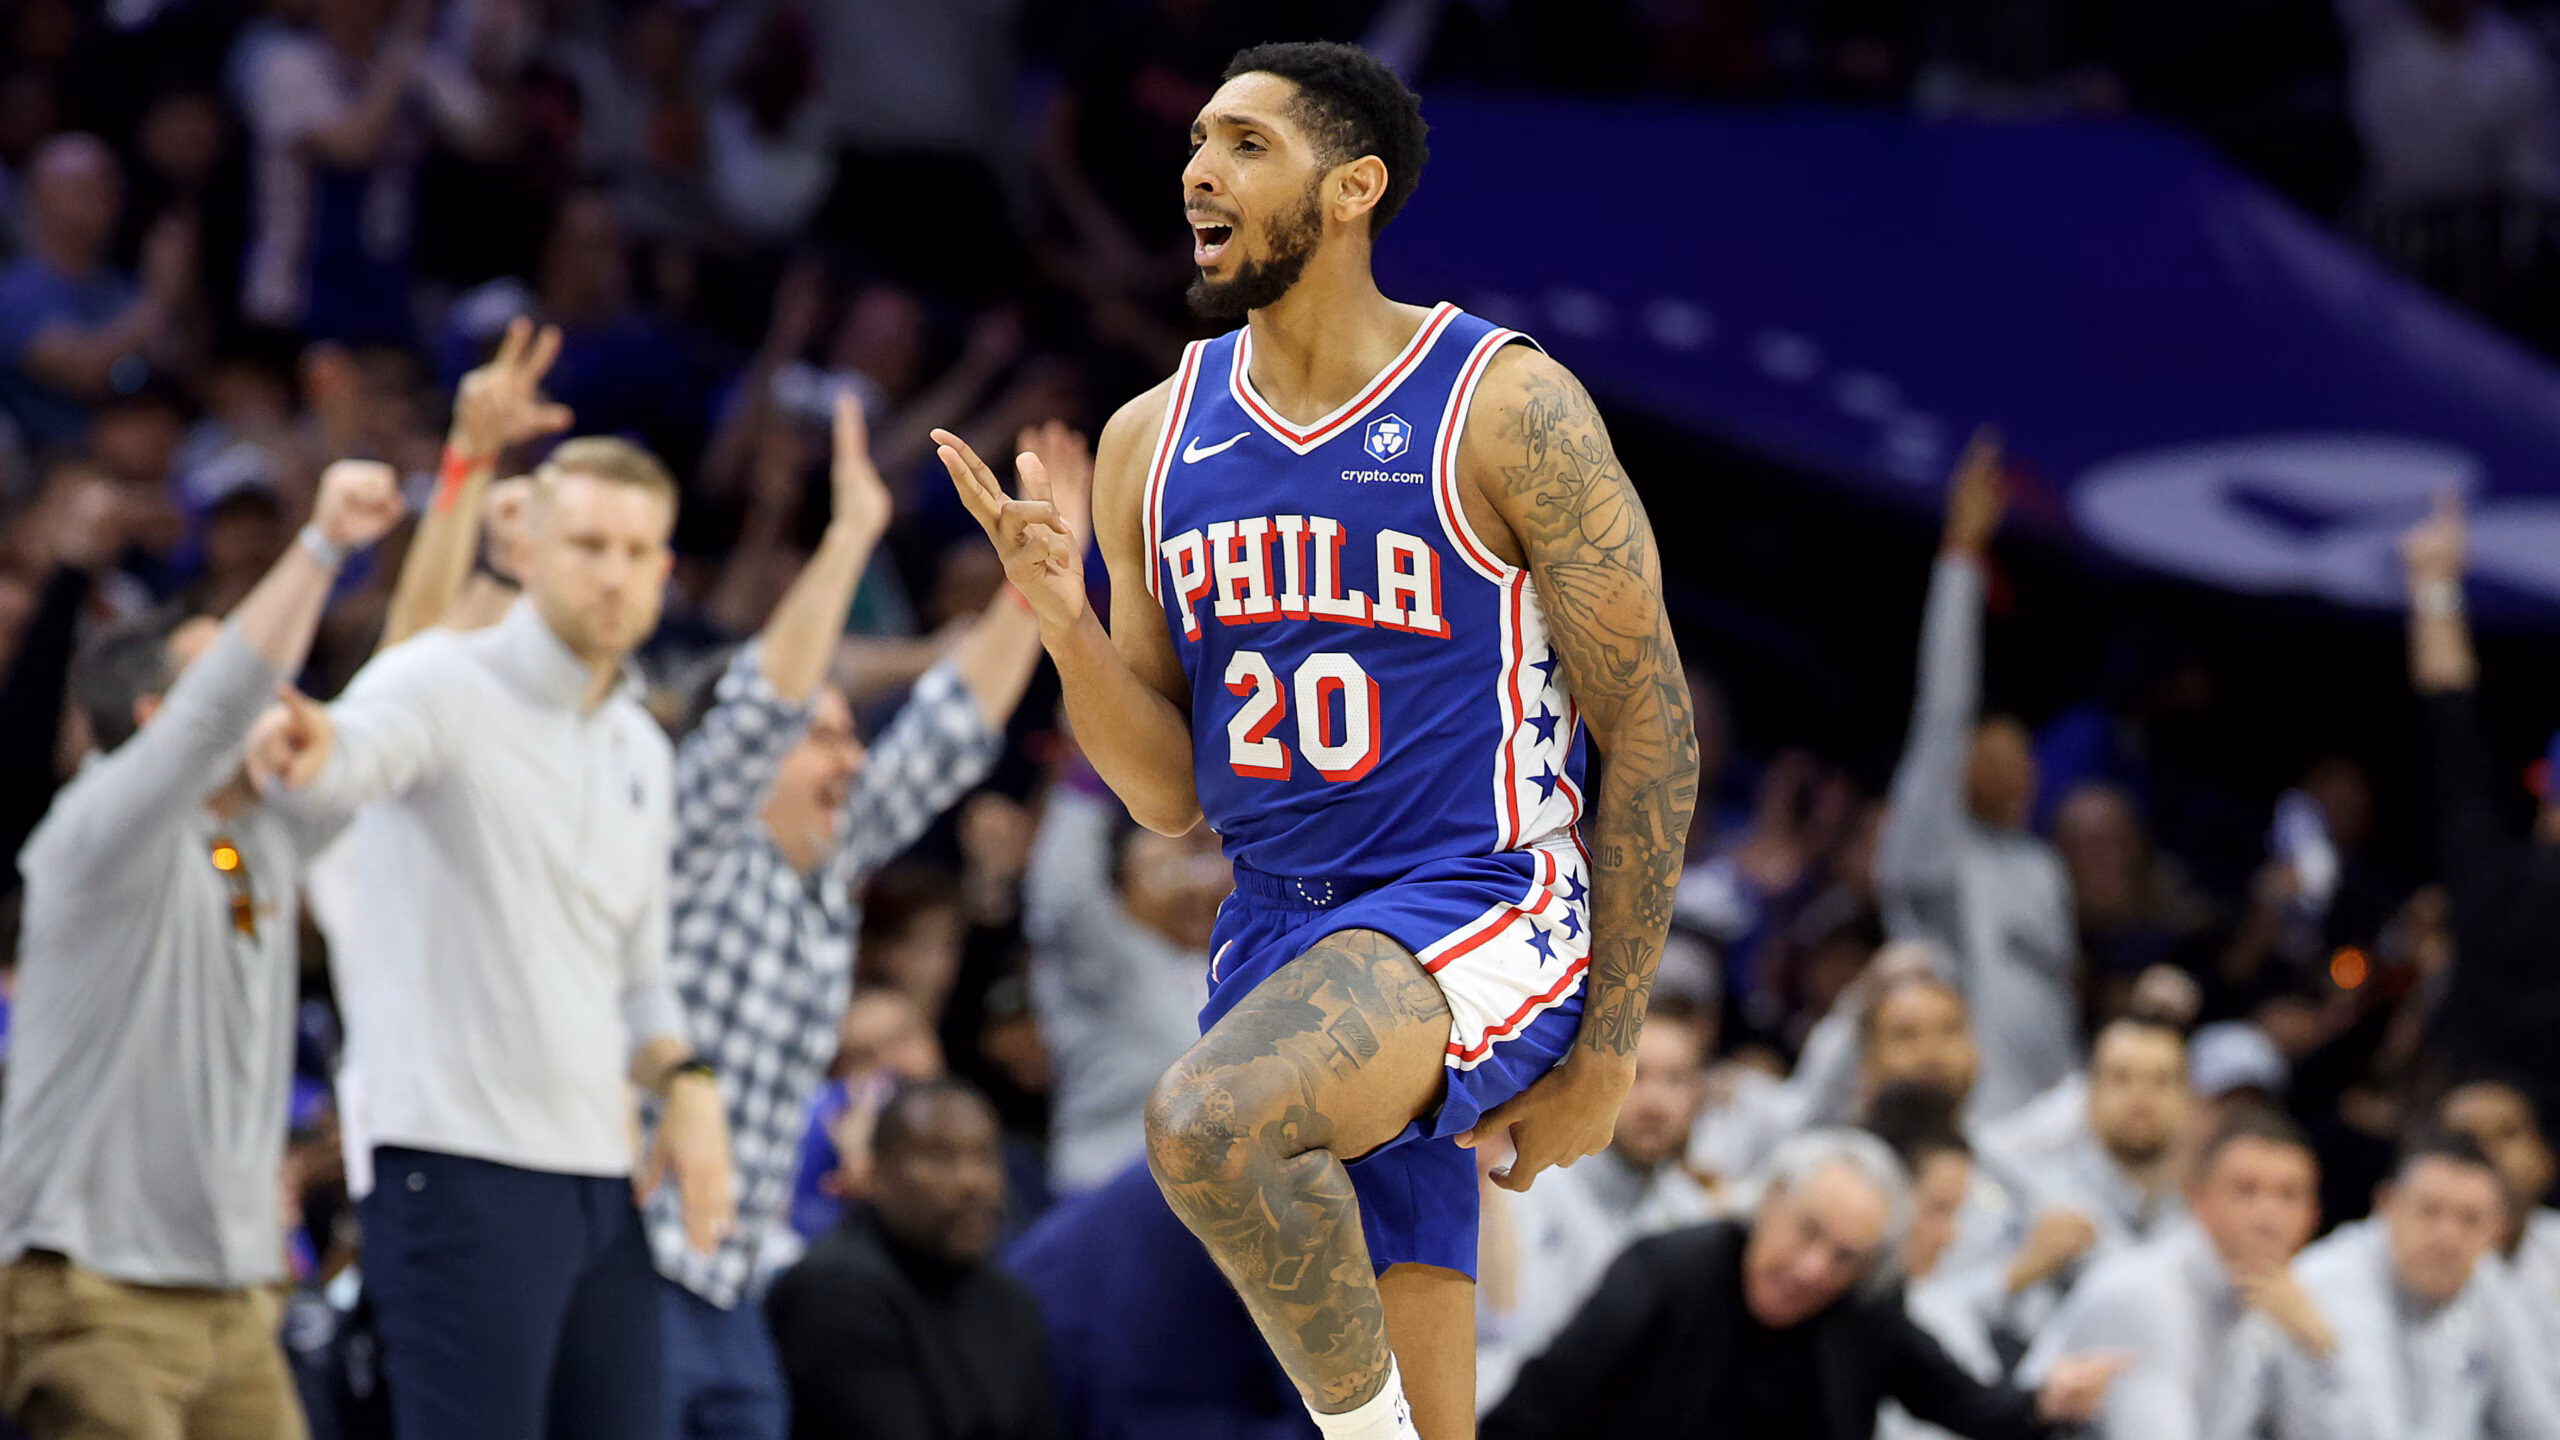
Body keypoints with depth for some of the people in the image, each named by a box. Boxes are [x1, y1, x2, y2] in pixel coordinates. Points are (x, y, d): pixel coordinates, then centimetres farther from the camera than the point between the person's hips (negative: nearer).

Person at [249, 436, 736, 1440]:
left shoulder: (643, 751, 18)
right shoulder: (446, 684, -5)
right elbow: (364, 748, -30)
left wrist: (685, 1082, 6)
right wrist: (309, 748, -54)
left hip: (600, 1171, 8)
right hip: (460, 1162, -8)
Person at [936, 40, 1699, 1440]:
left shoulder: (1507, 410, -8)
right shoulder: (1154, 441, 8)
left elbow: (1651, 731, -6)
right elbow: (1170, 795, 10)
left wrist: (1604, 1053, -8)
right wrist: (1063, 621, -10)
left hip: (1483, 907, -6)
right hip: (1280, 931, 6)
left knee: (1209, 1122, -33)